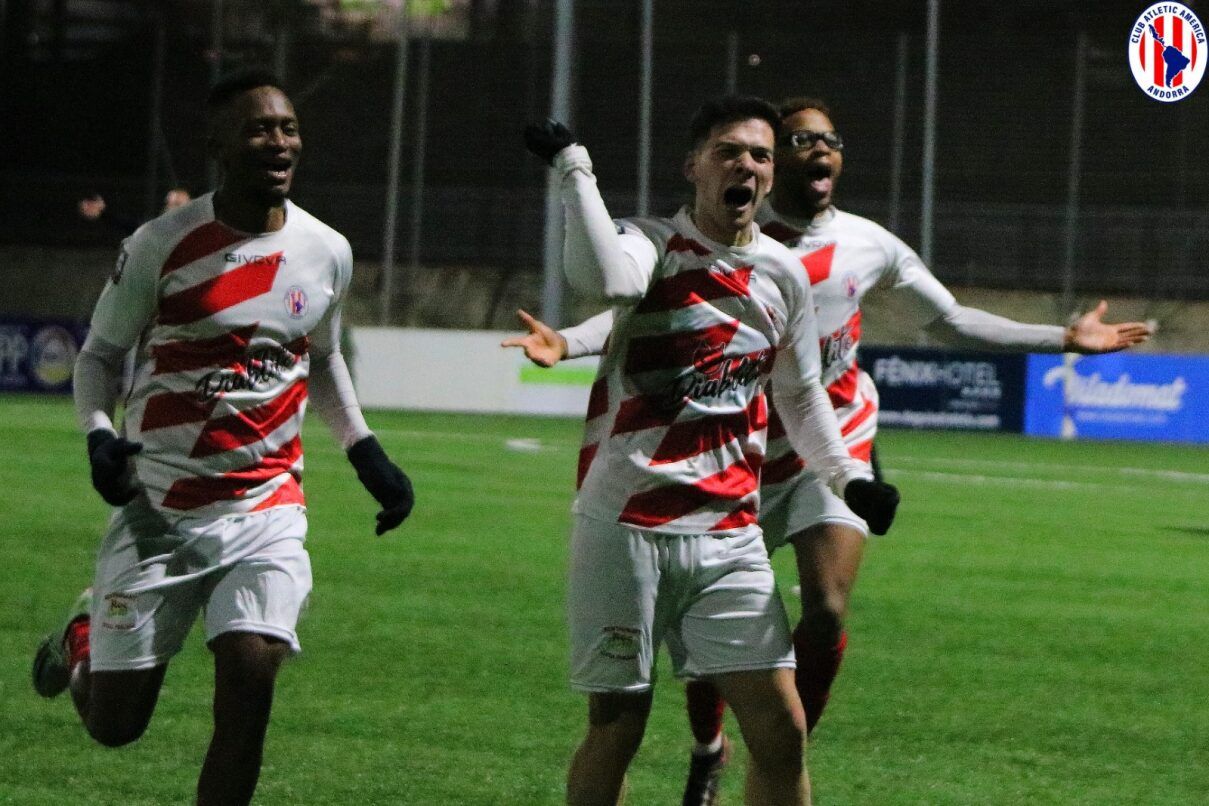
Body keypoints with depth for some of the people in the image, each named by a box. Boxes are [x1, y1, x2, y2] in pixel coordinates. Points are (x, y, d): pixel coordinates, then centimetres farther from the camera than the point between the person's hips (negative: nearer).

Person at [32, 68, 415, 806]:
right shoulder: (163, 246, -9)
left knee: (249, 684, -19)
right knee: (114, 724, 2)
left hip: (267, 510, 2)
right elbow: (101, 355, 1)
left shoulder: (326, 252, 3)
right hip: (160, 510, -2)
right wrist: (100, 436, -19)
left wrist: (365, 452, 9)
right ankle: (83, 650, 39)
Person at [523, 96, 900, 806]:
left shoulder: (784, 274, 10)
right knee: (616, 729, 0)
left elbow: (802, 394, 23)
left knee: (781, 731, -2)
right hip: (626, 526, -4)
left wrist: (849, 475, 8)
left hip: (729, 531, 4)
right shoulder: (652, 246, -5)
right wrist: (575, 170, -25)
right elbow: (603, 279, -32)